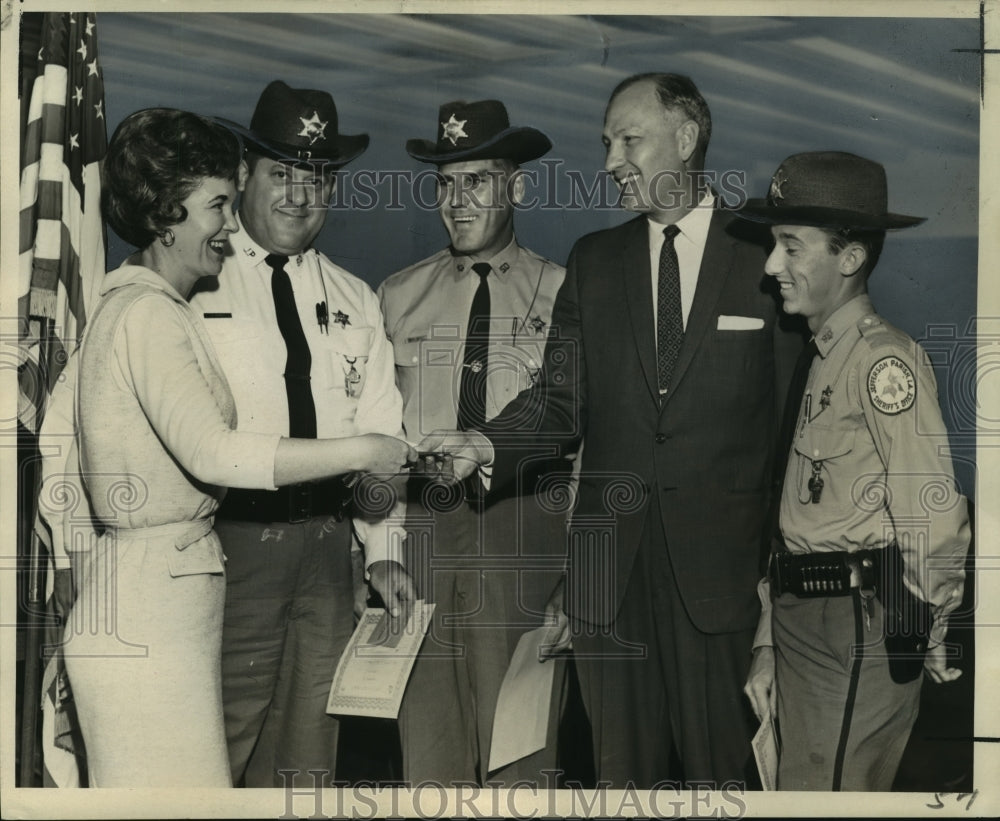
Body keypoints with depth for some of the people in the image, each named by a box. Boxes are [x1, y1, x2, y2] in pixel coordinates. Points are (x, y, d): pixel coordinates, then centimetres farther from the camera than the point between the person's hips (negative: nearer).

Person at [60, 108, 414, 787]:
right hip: (151, 584, -10)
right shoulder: (145, 313, -14)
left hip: (182, 573, 10)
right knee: (169, 783, -3)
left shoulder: (161, 309, 17)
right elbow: (211, 452, -25)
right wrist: (358, 453, -20)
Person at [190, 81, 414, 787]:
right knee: (218, 753, 0)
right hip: (225, 544, -4)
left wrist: (384, 550, 3)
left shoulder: (356, 302, 13)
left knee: (309, 754, 11)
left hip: (327, 546, 5)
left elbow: (379, 431, 12)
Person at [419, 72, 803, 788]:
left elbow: (792, 418, 1)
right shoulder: (593, 261, 12)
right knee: (623, 769, 10)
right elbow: (563, 395, 5)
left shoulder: (764, 257, 2)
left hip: (720, 561, -2)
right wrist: (486, 445, -14)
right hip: (610, 561, 3)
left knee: (721, 767, 5)